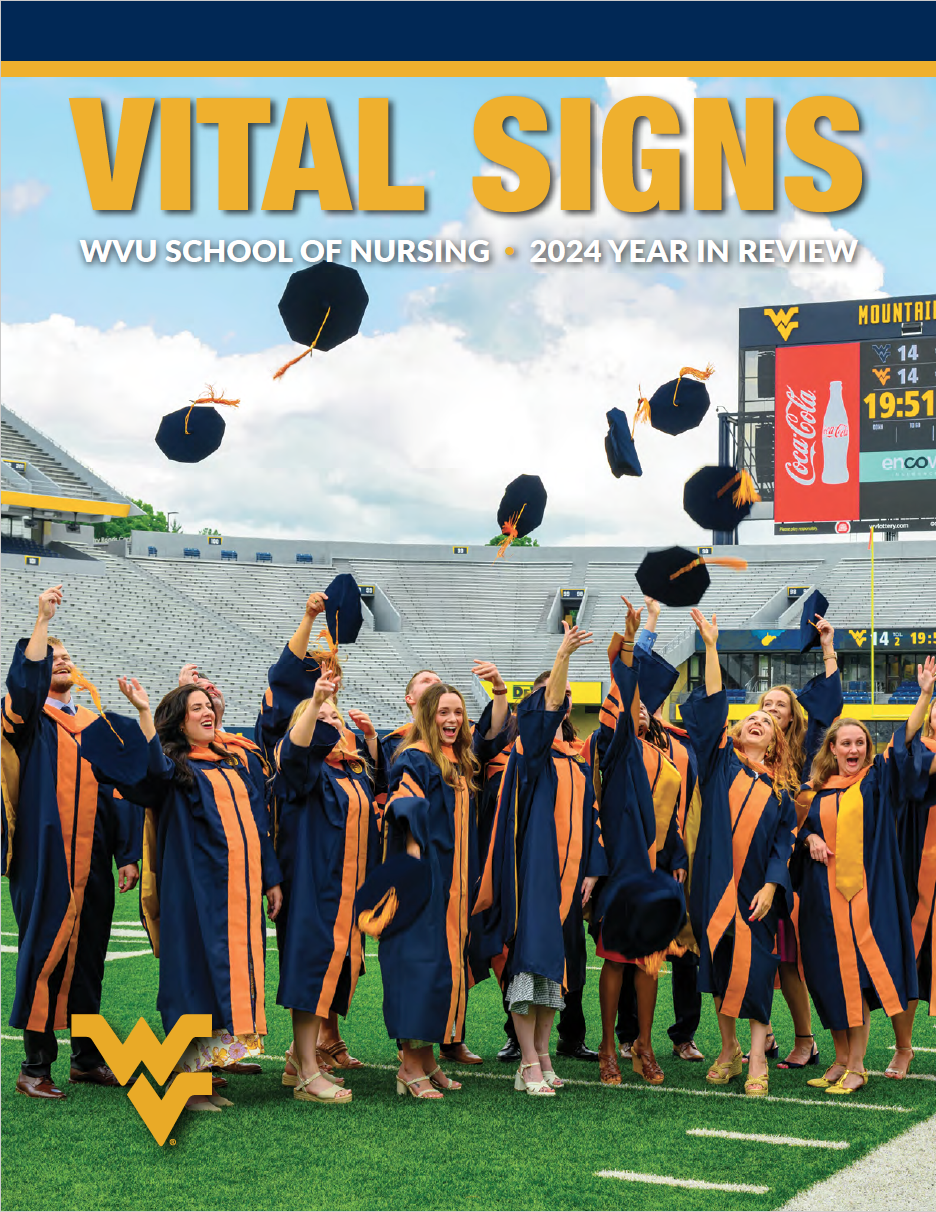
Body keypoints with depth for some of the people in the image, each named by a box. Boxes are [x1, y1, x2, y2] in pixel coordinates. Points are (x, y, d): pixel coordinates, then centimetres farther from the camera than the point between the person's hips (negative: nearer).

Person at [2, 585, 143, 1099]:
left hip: (92, 861, 5)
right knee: (44, 954, -5)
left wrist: (129, 855, 5)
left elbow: (119, 790, 13)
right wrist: (42, 621, -23)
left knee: (88, 955, 10)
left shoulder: (96, 726, 17)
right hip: (44, 859, -5)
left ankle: (86, 1057, 20)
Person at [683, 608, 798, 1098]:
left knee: (755, 967, -3)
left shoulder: (779, 787, 10)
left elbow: (784, 842, 5)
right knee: (719, 963, 6)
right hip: (716, 880, 0)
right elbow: (712, 706, -1)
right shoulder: (721, 762, 7)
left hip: (756, 886, 0)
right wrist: (711, 647, -6)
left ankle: (757, 1059, 2)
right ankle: (728, 1049, 20)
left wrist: (770, 887, -9)